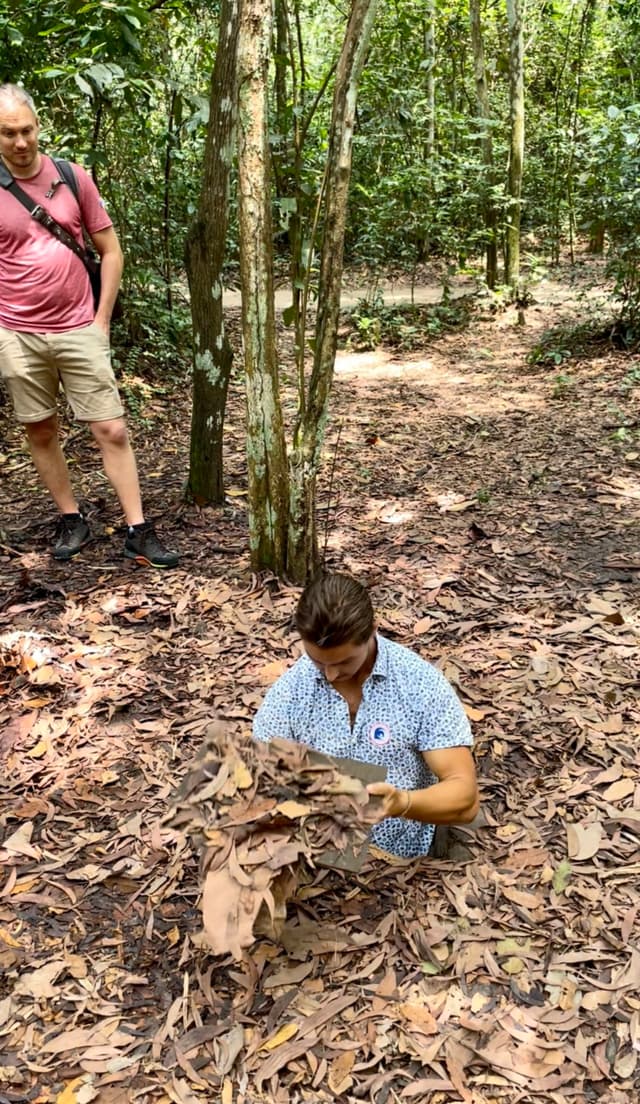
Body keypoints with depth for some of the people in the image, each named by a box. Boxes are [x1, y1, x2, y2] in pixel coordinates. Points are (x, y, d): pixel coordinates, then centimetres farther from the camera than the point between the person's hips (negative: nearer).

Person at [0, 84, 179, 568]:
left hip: (79, 331, 0)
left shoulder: (73, 178, 1)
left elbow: (110, 250, 7)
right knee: (41, 433, 9)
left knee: (112, 430, -2)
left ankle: (139, 532, 5)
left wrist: (101, 319, 2)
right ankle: (72, 521, 25)